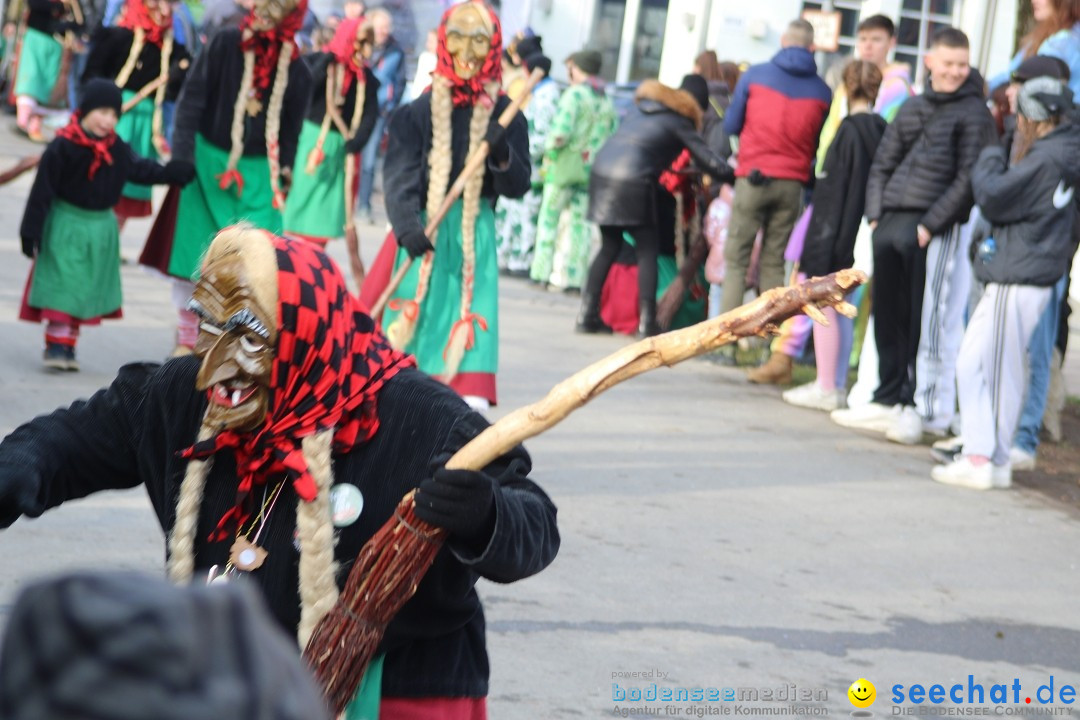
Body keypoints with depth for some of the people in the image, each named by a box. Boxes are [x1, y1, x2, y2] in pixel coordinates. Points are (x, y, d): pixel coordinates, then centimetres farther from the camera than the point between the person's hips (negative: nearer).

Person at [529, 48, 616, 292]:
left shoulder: (574, 94, -10)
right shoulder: (607, 101, 7)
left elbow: (560, 133, -18)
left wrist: (549, 146, -1)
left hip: (565, 165, -5)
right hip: (591, 171, 5)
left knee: (550, 218, 4)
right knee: (581, 222, 8)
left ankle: (544, 271, 2)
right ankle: (574, 276, 5)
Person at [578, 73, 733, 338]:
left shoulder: (642, 104, 22)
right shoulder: (679, 120, 3)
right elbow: (708, 160, 1)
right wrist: (735, 177, 14)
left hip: (601, 170, 6)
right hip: (633, 180, -6)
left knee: (609, 247, 16)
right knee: (647, 251, 2)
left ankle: (587, 314, 12)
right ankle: (647, 321, -3)